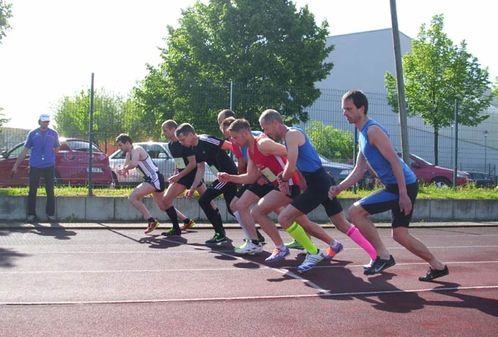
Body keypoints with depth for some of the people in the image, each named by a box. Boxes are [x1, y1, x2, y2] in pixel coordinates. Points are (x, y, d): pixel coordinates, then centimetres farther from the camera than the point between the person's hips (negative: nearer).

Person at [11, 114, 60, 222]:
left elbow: (57, 147, 20)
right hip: (35, 167, 0)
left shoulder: (53, 134, 6)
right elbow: (24, 151, 6)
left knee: (50, 191, 3)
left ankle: (51, 214, 12)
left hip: (49, 166, 0)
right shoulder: (33, 134, 4)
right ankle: (31, 214, 10)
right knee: (32, 191, 2)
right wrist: (16, 166, 3)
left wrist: (54, 150, -2)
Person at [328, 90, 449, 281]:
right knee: (400, 235, 14)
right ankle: (438, 266, 23)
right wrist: (339, 188, 6)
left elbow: (394, 161, -20)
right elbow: (359, 170, 19)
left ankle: (383, 256, -3)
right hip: (397, 187, 10)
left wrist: (403, 194, -22)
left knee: (355, 211, -11)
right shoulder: (363, 134, 18)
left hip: (403, 186, -10)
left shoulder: (372, 130, -13)